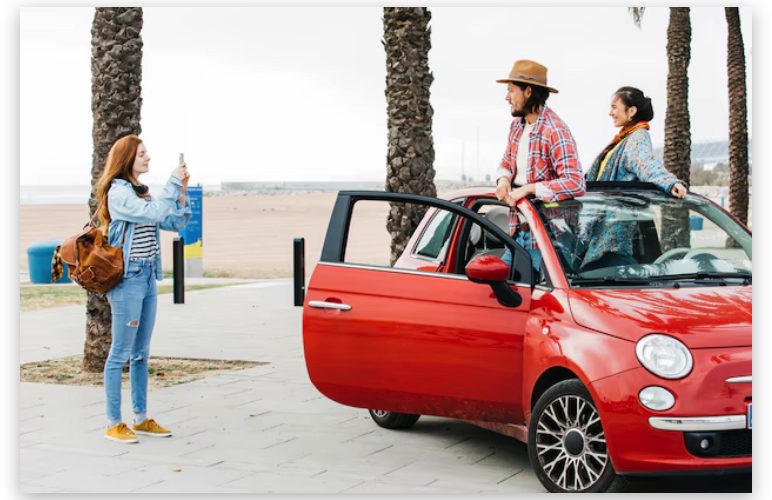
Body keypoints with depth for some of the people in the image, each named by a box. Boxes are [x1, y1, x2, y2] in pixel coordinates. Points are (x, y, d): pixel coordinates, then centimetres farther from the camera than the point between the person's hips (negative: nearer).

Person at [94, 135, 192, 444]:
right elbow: (154, 214, -23)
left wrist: (181, 192, 2)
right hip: (127, 279, -9)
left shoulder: (140, 192, 15)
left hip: (147, 278, 9)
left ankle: (141, 419, 20)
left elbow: (175, 223, 14)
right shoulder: (118, 192, -11)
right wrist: (173, 183, -15)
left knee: (141, 353, 13)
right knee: (121, 353, -4)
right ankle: (114, 424, 1)